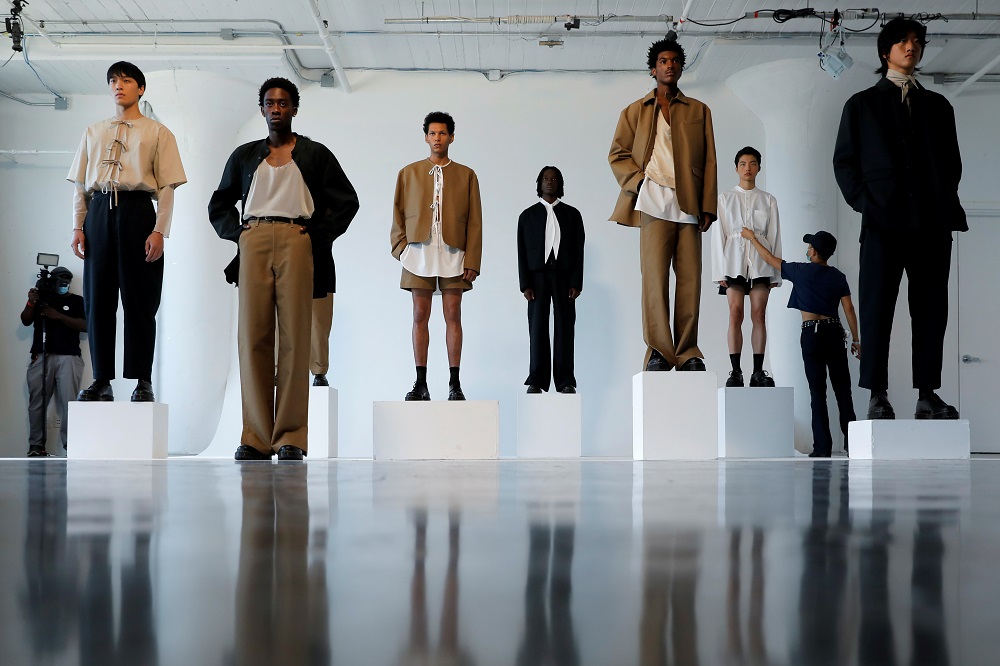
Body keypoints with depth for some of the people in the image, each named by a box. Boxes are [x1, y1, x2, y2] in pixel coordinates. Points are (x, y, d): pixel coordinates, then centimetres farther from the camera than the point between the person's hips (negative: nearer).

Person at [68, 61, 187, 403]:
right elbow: (80, 184, 16)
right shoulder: (93, 132, 19)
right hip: (99, 212, 4)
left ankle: (143, 381, 3)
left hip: (138, 212, -3)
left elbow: (167, 187, 0)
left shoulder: (157, 133, 8)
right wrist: (77, 226, 5)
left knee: (139, 299, -2)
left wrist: (160, 231, -11)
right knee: (98, 298, 2)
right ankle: (101, 380, 7)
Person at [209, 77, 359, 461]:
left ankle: (290, 437, -4)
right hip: (253, 243, 2)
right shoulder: (244, 155, 21)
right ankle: (255, 437, -2)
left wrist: (319, 236, 1)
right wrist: (238, 235, 8)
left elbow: (347, 201, 12)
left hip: (297, 243, -2)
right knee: (253, 337, -5)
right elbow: (218, 206, 26)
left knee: (294, 337, -7)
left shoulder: (315, 154, 15)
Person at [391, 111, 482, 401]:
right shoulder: (408, 173, 14)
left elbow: (474, 222, 6)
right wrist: (401, 248, -1)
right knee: (420, 316, 1)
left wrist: (472, 261, -3)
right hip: (419, 253, 1)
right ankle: (420, 383, 5)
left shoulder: (466, 175, 10)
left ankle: (455, 383, 2)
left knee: (453, 316, -1)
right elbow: (398, 215, 13)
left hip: (453, 254, -1)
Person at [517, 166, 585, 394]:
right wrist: (525, 284, -4)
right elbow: (522, 252, 6)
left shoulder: (571, 214, 11)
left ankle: (565, 381, 0)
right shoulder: (528, 215, 12)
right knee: (538, 328, -2)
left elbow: (578, 250, 5)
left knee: (564, 327, -2)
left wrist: (576, 282, -5)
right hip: (537, 275, 0)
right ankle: (537, 381, -1)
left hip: (564, 275, 0)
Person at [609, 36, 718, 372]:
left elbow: (709, 161, 13)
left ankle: (688, 353, 2)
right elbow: (617, 155, 11)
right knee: (655, 278, -8)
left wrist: (708, 206, 4)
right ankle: (659, 351, -5)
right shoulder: (635, 111, 17)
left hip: (689, 205, 2)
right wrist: (639, 181, -6)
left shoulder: (699, 111, 19)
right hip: (654, 204, -1)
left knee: (690, 279, -2)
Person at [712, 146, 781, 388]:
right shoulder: (725, 198, 9)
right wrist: (720, 271, -4)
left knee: (759, 315, -3)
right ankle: (735, 372, -6)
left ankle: (758, 372, 0)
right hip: (734, 261, -1)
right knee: (736, 314, -7)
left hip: (760, 262, 1)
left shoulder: (768, 200, 12)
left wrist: (776, 273, 3)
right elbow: (718, 235, 4)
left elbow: (775, 236, 9)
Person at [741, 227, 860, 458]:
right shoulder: (838, 277, 7)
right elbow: (849, 310, 4)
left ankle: (823, 446, -4)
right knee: (842, 388, 7)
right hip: (835, 332, 3)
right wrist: (856, 339, 9)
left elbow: (770, 259, 10)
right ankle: (851, 441, 6)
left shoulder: (802, 271, -1)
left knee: (817, 390, -2)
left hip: (812, 333, -3)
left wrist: (752, 238, 23)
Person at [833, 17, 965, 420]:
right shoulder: (862, 104, 15)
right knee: (877, 308, -8)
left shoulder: (938, 106, 22)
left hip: (932, 221, 3)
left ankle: (927, 395, 1)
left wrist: (945, 203, 4)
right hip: (883, 220, -2)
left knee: (931, 309, -1)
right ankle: (877, 397, -8)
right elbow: (844, 161, 8)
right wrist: (864, 201, -5)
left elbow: (952, 161, 20)